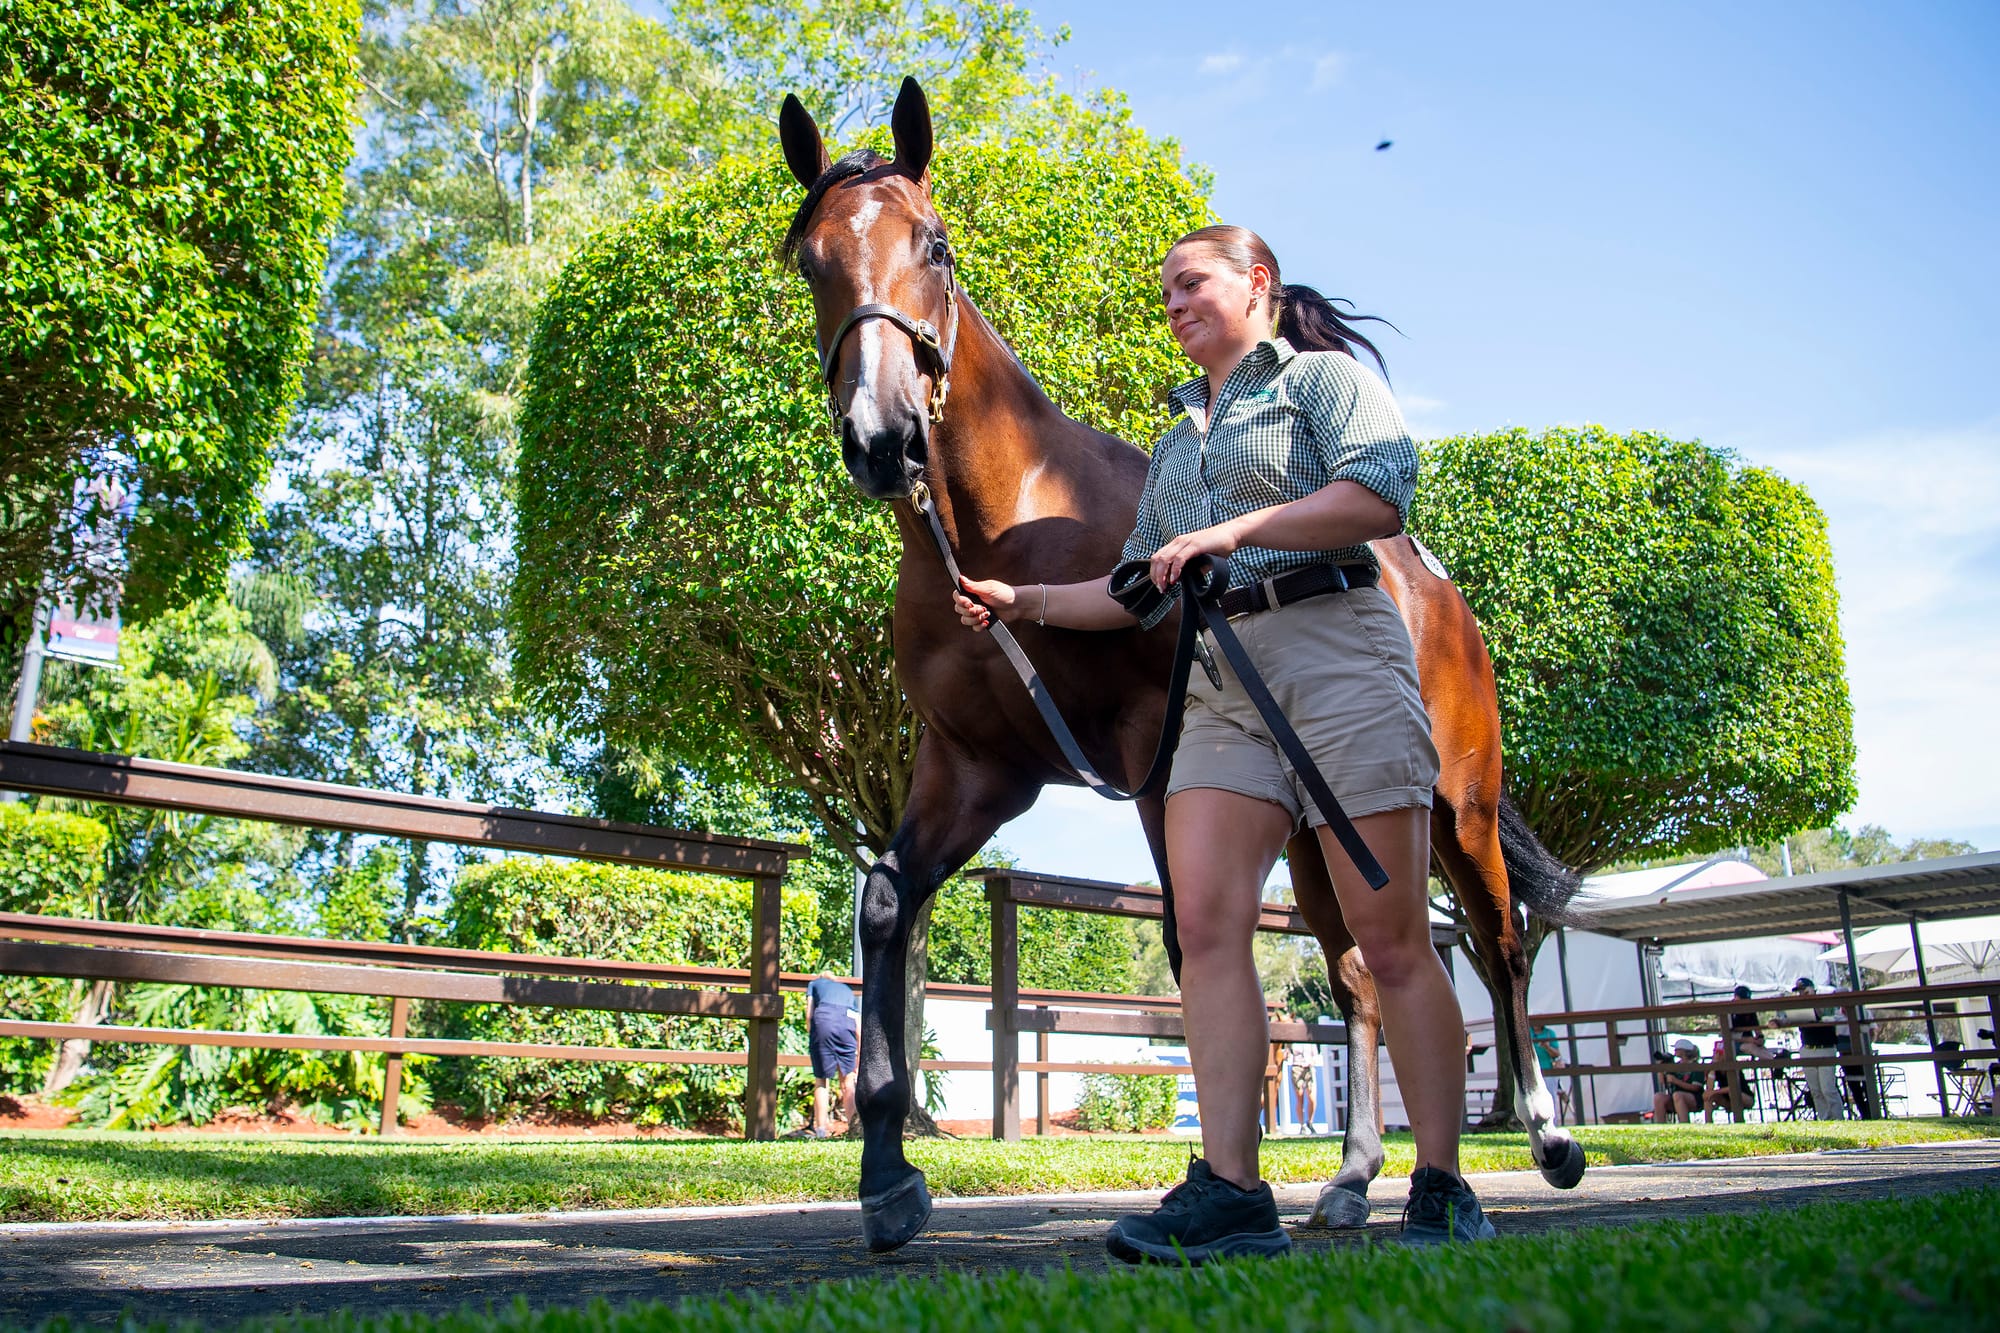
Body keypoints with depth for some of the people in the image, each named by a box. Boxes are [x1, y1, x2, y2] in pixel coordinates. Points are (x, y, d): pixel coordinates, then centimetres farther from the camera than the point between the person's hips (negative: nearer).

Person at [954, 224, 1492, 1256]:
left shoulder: (1323, 376, 8)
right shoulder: (1175, 442, 27)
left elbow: (1382, 493, -11)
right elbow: (1141, 592, 25)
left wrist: (1231, 530, -15)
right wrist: (1027, 602, 14)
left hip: (1336, 648, -6)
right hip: (1218, 683, 6)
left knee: (1391, 939, -4)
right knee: (1205, 925, -11)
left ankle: (1442, 1193, 5)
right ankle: (1230, 1192, -11)